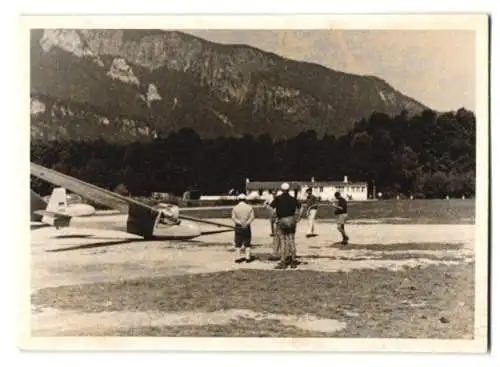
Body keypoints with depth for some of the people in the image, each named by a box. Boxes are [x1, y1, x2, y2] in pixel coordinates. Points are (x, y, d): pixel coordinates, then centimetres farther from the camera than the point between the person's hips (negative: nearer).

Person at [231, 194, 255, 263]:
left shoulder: (235, 208, -1)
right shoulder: (249, 207, 1)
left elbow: (233, 217, -10)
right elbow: (252, 217, -10)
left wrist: (239, 222, -17)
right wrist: (247, 223, -17)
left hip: (238, 227, 0)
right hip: (247, 227, 1)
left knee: (238, 242, 6)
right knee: (247, 242, 10)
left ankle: (238, 257, 4)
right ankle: (247, 257, 8)